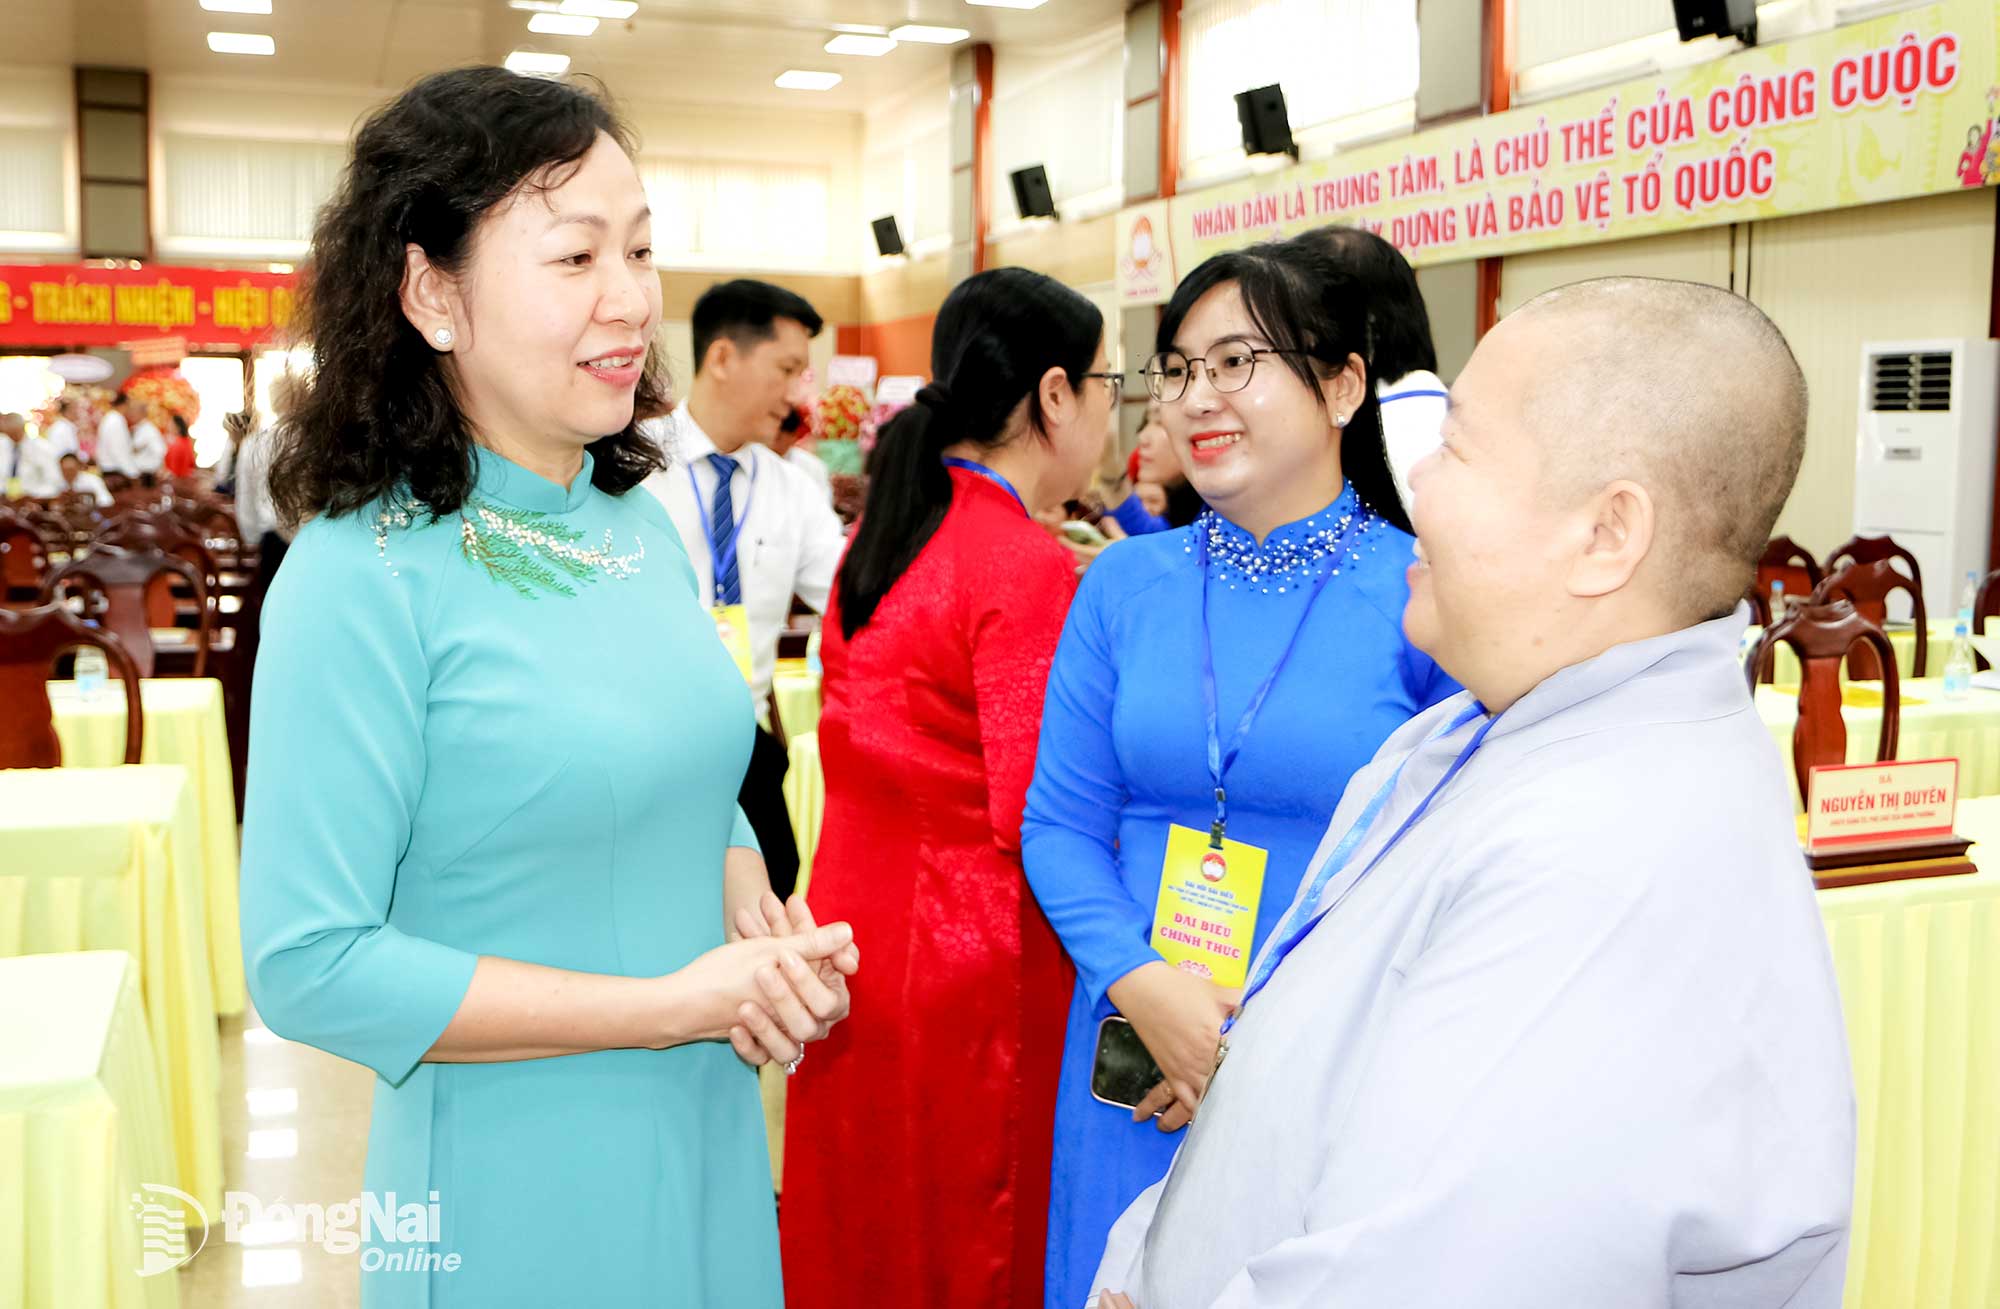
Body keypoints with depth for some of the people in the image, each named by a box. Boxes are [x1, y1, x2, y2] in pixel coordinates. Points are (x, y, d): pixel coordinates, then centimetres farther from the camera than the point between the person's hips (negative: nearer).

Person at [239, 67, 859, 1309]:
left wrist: (757, 914, -7)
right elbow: (311, 968, -19)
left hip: (710, 1142, 6)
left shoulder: (644, 527, 2)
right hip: (515, 1187, -6)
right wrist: (670, 1005, -19)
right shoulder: (363, 577, -18)